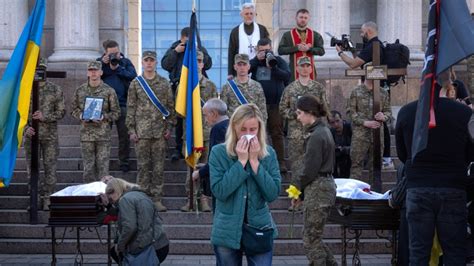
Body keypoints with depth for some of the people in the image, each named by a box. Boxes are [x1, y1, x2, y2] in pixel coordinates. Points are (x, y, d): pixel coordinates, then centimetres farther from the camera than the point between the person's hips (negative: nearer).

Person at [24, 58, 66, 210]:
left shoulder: (55, 90, 1)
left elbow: (61, 112, 0)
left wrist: (45, 117, -15)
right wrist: (25, 127, -11)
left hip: (50, 136, -1)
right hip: (31, 135, 1)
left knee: (50, 169, -1)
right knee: (32, 169, 6)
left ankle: (47, 200, 7)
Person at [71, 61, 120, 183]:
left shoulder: (109, 91, 1)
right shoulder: (80, 90, 8)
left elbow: (116, 112, 3)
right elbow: (74, 109, 15)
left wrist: (103, 117, -14)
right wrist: (81, 116, -6)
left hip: (103, 134, -2)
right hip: (86, 134, 2)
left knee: (102, 165, 0)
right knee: (88, 166, 5)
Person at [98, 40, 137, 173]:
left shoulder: (125, 62, 8)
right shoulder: (100, 62, 10)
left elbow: (133, 76, -8)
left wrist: (117, 68, -14)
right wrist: (103, 64, -10)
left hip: (122, 103, 0)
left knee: (124, 134, 1)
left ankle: (124, 161, 10)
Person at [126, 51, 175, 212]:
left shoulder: (164, 83, 7)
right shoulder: (135, 83, 5)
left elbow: (170, 106, 8)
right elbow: (131, 108, 5)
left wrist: (169, 127, 0)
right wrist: (131, 130, -2)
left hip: (160, 132, 1)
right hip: (141, 131, 0)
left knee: (159, 166, 3)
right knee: (143, 166, 2)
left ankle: (157, 199, 8)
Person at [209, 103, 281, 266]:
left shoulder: (269, 153, -2)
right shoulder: (219, 152, -8)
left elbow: (273, 194, -10)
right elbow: (219, 191, -17)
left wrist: (254, 161, -15)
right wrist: (241, 161, -18)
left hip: (260, 229, 1)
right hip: (227, 231, -1)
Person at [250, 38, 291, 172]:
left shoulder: (278, 61, 7)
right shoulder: (254, 62, 12)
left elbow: (287, 75, -8)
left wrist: (273, 67, -19)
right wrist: (257, 59, -10)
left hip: (275, 104, -2)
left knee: (277, 133, -1)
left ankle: (281, 162, 0)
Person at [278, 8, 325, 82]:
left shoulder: (315, 35, 10)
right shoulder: (287, 35, 4)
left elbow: (321, 51, 4)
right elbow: (280, 50, -6)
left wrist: (309, 48, -13)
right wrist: (297, 48, -15)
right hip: (295, 70, -2)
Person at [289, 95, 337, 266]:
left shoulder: (316, 136, -17)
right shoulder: (324, 131, 13)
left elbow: (310, 170, -18)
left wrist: (297, 189, -1)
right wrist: (301, 193, 14)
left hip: (317, 190, -10)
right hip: (326, 186, 10)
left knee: (311, 240, -2)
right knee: (315, 238, 16)